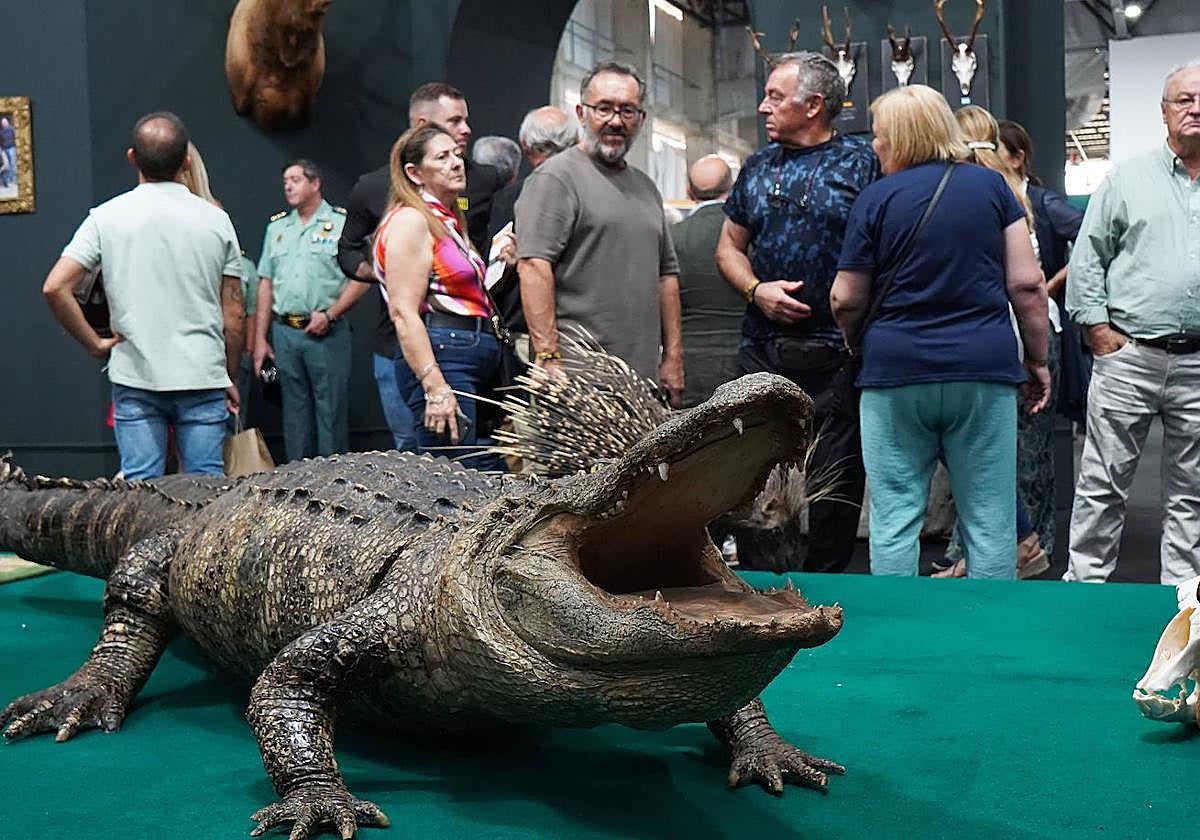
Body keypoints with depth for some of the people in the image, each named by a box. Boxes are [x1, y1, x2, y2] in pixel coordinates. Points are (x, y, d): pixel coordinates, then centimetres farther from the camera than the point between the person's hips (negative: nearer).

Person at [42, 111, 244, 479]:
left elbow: (55, 287, -9)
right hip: (203, 378, 0)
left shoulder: (106, 217, -1)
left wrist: (95, 344, 2)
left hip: (135, 379, 0)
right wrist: (230, 378, 13)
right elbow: (233, 316, 2)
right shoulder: (216, 220, 0)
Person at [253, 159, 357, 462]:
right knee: (295, 411, 10)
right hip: (284, 332, 5)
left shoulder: (342, 223, 1)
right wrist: (260, 339, 11)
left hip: (327, 333, -5)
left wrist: (329, 314, -15)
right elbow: (266, 284, 16)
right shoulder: (276, 226, 16)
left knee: (332, 411, -3)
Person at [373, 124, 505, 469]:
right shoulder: (410, 220, -5)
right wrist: (436, 387, -23)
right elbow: (403, 312, -16)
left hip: (473, 360, 10)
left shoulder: (450, 221, 23)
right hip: (441, 358, -10)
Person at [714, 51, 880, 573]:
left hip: (835, 354, -4)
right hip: (762, 350, 4)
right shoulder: (758, 166, 14)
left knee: (835, 481, 2)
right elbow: (729, 246, 18)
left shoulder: (862, 163, -1)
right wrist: (756, 290, -2)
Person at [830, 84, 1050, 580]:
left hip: (895, 372, -1)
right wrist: (1038, 361, 11)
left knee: (894, 520, 6)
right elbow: (1026, 284, 2)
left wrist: (859, 345, 21)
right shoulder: (990, 185, 6)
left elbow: (845, 301, 2)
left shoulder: (875, 199, 0)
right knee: (990, 522, 7)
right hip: (985, 370, 1)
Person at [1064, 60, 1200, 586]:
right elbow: (1087, 259, 5)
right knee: (1102, 484, 2)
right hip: (1128, 357, -2)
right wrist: (1099, 330, -3)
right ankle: (1085, 581, 11)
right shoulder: (1128, 178, 5)